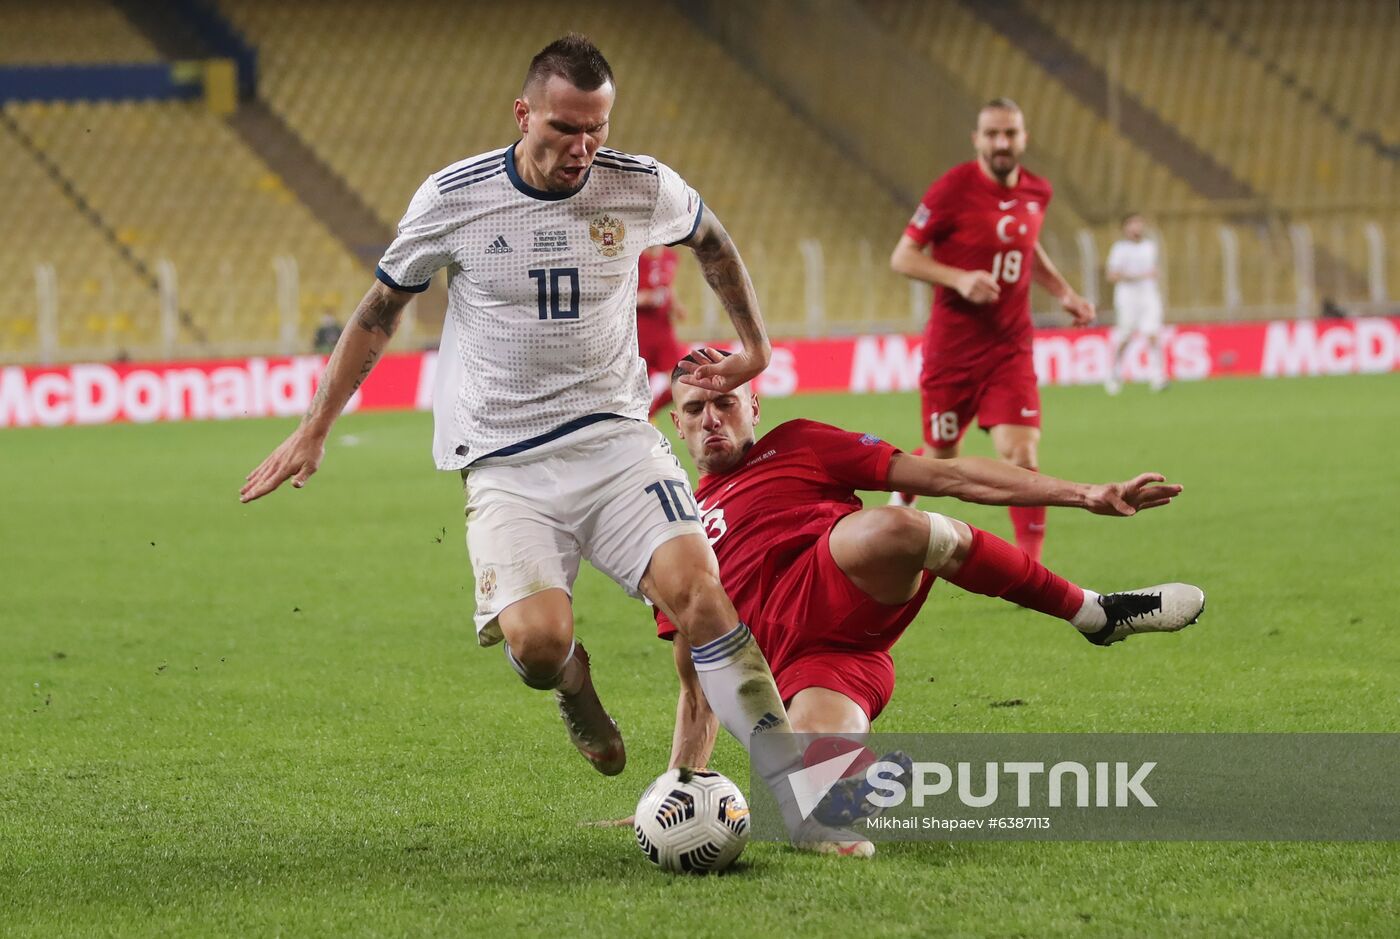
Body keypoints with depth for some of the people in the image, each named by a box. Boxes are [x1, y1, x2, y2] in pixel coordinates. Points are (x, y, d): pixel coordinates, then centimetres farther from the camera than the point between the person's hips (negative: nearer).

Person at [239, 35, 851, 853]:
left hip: (616, 438, 2)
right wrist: (314, 433, 11)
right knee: (536, 640, -25)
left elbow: (712, 240, 24)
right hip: (505, 467, -1)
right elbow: (380, 312, 9)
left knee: (699, 591, -21)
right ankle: (573, 684, 16)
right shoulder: (452, 199, -6)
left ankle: (801, 802, -18)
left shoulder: (643, 189, -1)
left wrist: (755, 347, 26)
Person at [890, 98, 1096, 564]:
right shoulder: (954, 188, -13)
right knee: (941, 457, 11)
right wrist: (959, 279, -25)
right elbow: (902, 257, -10)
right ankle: (903, 492, 46)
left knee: (1021, 454, -14)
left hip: (1010, 349, 3)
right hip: (952, 347, -3)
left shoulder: (1037, 192, 3)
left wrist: (1064, 292, 12)